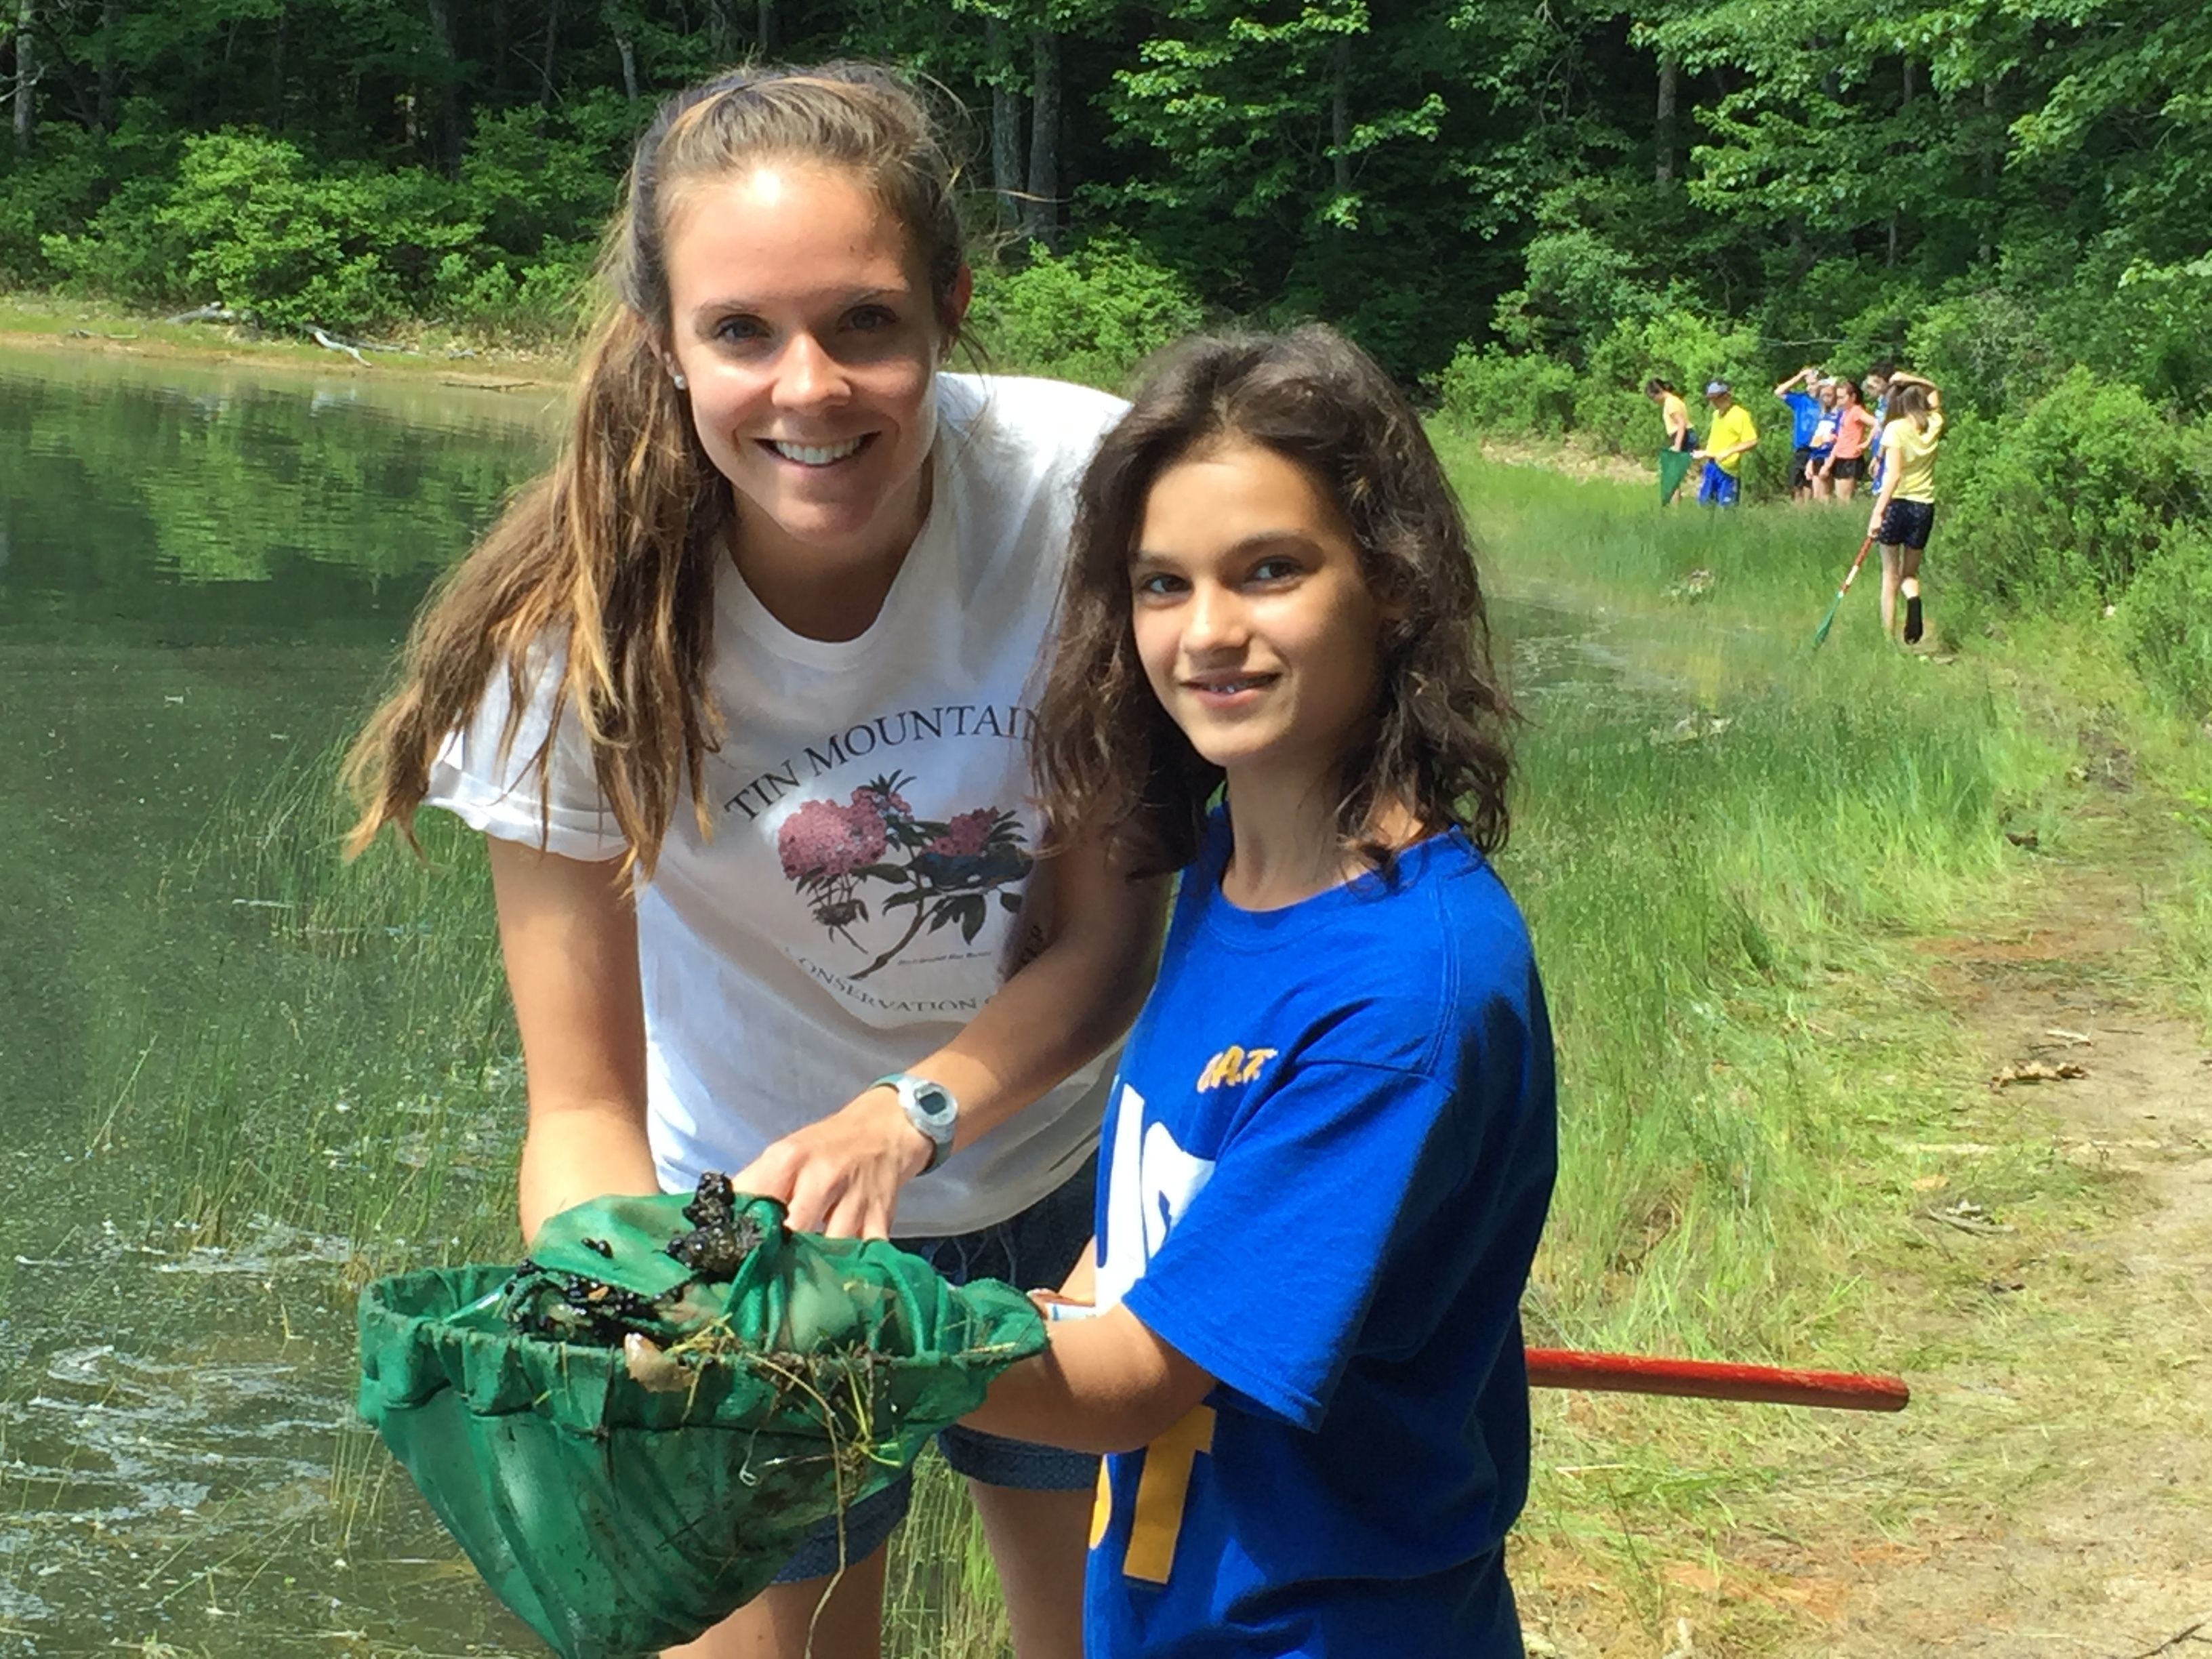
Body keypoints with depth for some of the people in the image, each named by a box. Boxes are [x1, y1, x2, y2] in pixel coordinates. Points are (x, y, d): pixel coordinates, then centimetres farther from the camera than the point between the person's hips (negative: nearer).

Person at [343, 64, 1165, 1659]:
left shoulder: (1085, 493, -26)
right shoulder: (585, 623, -25)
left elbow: (1107, 930, -15)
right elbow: (583, 1101, -20)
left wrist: (906, 1117, -32)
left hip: (1063, 1168, 2)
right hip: (751, 1225, -1)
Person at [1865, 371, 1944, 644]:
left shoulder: (1896, 429, -10)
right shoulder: (1934, 424, 4)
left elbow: (1894, 475, -18)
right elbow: (1935, 391, 27)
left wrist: (1877, 513, -20)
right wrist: (1910, 380, 14)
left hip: (1897, 502, -4)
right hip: (1925, 506, 4)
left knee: (1890, 577, 5)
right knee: (1910, 573, 16)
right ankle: (1913, 599, -17)